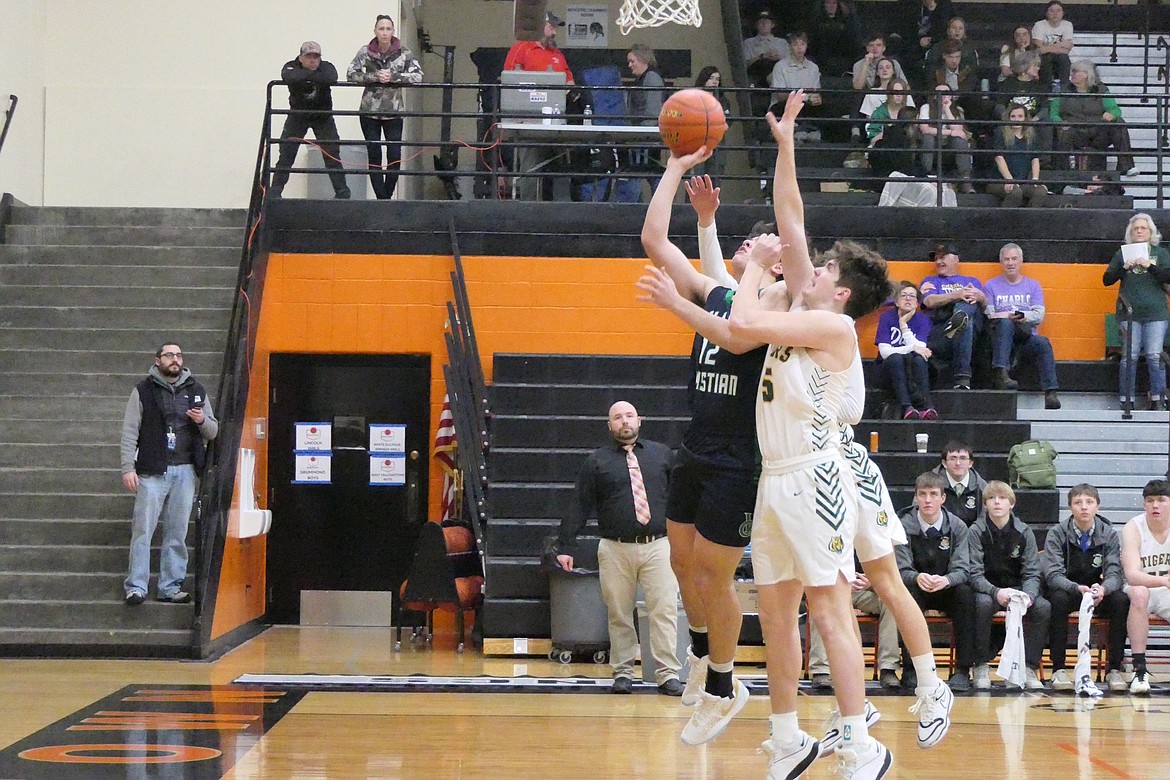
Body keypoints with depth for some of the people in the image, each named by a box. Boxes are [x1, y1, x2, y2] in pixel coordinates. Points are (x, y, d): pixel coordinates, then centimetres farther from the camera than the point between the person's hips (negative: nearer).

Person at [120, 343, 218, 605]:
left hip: (185, 471, 3)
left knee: (177, 532, 5)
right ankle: (136, 587, -4)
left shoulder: (196, 391, 14)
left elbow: (213, 431, 18)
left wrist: (203, 421, -5)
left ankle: (171, 587, 11)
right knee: (143, 530, -7)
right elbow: (129, 432, 0)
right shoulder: (143, 391, 4)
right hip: (152, 471, -3)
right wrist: (128, 467, -10)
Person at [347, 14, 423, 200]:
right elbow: (350, 74, -9)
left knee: (395, 156, -5)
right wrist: (375, 76, -21)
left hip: (394, 112, 0)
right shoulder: (365, 52, -2)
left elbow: (418, 76, -9)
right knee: (374, 155, -1)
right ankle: (381, 197, 4)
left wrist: (393, 76, -21)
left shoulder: (403, 53, -3)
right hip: (369, 111, 0)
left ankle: (388, 195, 8)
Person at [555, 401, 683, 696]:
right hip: (615, 550, -1)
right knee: (619, 615, 2)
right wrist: (564, 547, 0)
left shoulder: (661, 454, 13)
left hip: (657, 546, 1)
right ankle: (623, 672, 12)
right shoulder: (597, 461, 8)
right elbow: (579, 506, 5)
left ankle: (668, 675, -4)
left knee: (664, 610, -6)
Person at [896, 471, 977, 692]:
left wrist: (946, 580, -37)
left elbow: (961, 570, -12)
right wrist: (917, 578, -38)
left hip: (947, 590, 1)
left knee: (966, 594, -31)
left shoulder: (957, 527, -4)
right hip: (917, 589, -1)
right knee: (907, 594, -35)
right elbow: (901, 570, -13)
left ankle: (963, 670, -27)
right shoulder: (904, 526, -8)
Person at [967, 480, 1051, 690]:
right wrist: (996, 592, -34)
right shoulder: (977, 531, -7)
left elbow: (1032, 573, -3)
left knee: (1043, 607, -26)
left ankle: (1028, 667, -14)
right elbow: (975, 574, -14)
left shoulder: (1024, 532, -1)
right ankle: (981, 667, -22)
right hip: (987, 590, -2)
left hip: (1018, 589, 2)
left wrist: (1028, 595, -26)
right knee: (982, 603, -37)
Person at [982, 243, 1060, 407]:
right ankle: (1000, 373, -47)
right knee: (1005, 323, -35)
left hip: (1026, 339, 1)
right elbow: (988, 316, 3)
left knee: (1043, 343, -32)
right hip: (1001, 339, -1)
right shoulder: (991, 286, 18)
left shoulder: (1033, 286, 21)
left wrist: (1023, 317, -13)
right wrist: (1008, 316, -15)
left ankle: (1051, 393, -41)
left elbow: (1039, 315, 6)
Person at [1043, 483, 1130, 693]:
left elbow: (1115, 574, -12)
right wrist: (1078, 589, -40)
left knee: (1121, 600, -28)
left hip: (1099, 594, 2)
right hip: (1067, 591, -2)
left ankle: (1114, 669, -20)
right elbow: (1053, 575, -19)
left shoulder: (1109, 535, -3)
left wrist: (1103, 589, -37)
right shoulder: (1057, 534, -8)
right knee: (1058, 599, -36)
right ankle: (1059, 669, -29)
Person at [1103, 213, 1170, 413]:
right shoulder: (1122, 254, 13)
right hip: (1129, 314, 0)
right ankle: (1127, 401, -2)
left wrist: (1150, 266, -15)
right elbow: (1107, 279, 7)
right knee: (1130, 356, -7)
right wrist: (1123, 267, -9)